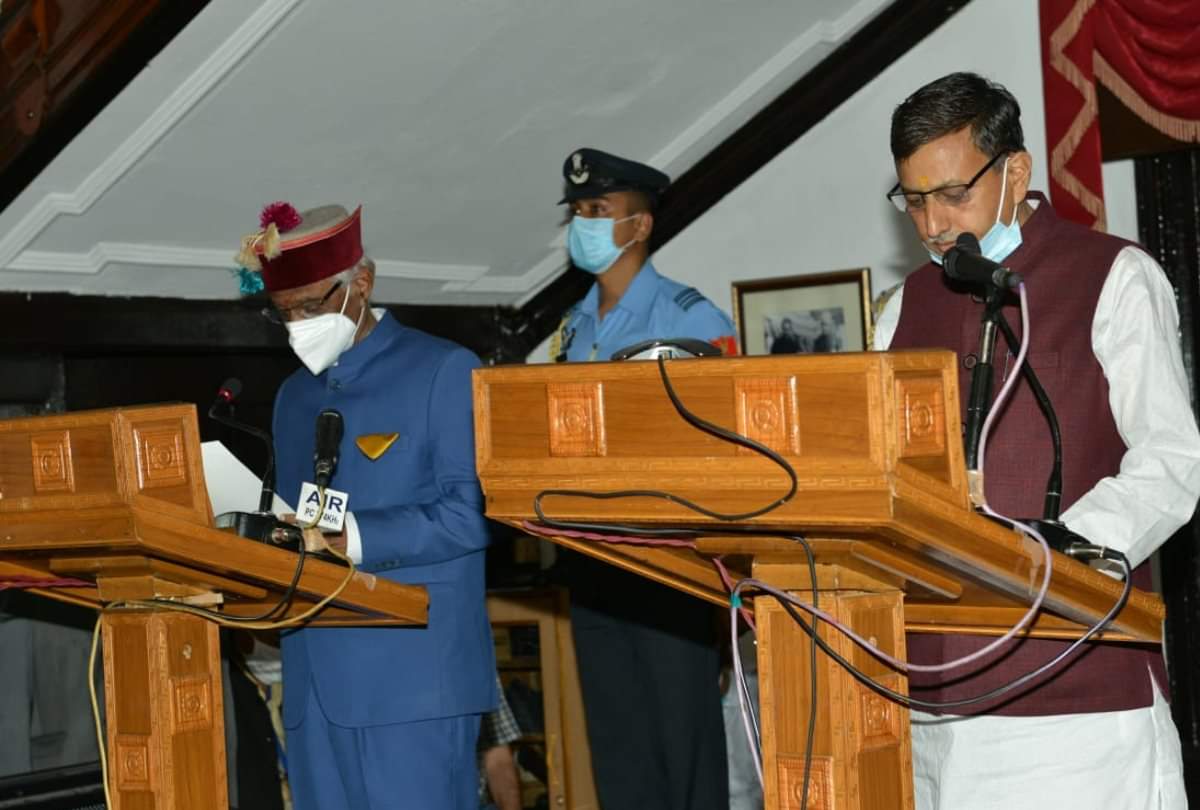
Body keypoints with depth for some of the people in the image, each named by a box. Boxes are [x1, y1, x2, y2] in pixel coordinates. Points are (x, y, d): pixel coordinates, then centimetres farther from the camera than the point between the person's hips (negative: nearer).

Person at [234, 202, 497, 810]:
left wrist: (352, 538, -22)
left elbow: (469, 513, -12)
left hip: (413, 679, -7)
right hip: (314, 684, 7)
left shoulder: (443, 372, -3)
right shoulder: (293, 396, 20)